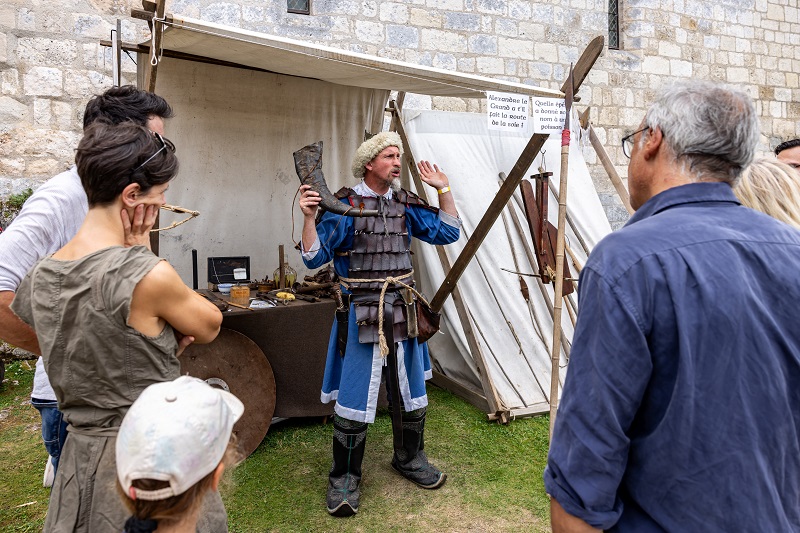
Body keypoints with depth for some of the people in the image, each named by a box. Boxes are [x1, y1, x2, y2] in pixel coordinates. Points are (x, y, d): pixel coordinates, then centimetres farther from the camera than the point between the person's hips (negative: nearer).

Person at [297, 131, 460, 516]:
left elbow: (447, 233, 9)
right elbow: (315, 258, -11)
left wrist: (443, 188, 4)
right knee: (354, 398, 0)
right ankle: (344, 478, 19)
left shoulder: (405, 204, 6)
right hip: (361, 312, -5)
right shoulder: (344, 206, -9)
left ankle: (409, 459, 38)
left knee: (411, 392, 16)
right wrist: (309, 217, -26)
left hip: (403, 310, 6)